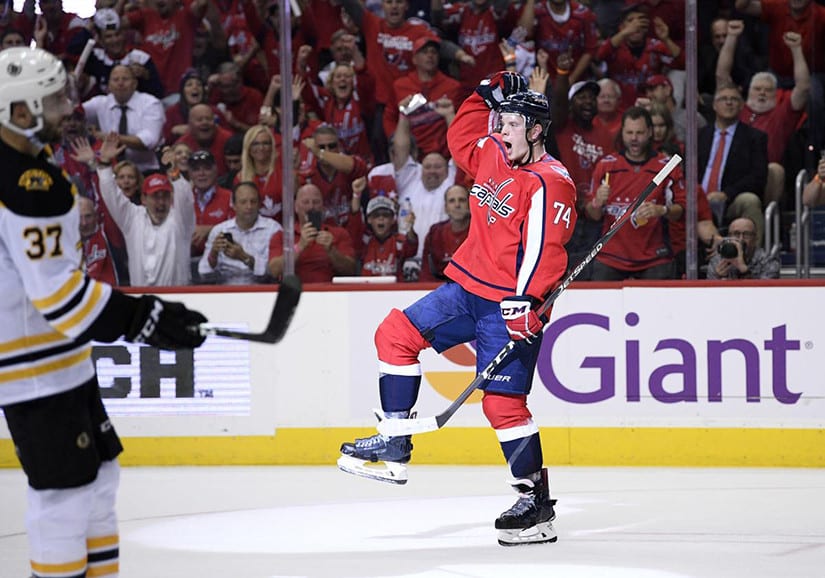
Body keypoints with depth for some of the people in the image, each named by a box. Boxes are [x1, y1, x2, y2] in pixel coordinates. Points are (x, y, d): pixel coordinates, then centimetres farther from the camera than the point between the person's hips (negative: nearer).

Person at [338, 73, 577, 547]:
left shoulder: (549, 184, -16)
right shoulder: (494, 157, 10)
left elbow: (545, 249, -24)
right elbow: (461, 138, 30)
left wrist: (525, 301, -34)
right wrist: (486, 96, 18)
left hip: (509, 303, -9)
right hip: (468, 286, 9)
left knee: (503, 401, -11)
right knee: (396, 334, 4)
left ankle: (537, 503, -3)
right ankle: (395, 447, 9)